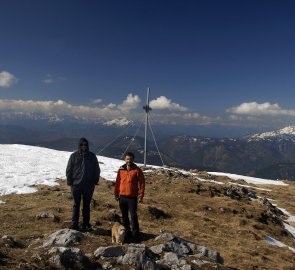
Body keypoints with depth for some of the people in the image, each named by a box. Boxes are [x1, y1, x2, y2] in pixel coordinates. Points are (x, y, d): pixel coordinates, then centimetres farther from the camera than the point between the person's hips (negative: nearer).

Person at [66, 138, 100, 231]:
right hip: (76, 185, -1)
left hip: (88, 185, 1)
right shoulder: (74, 156, -1)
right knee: (76, 205, 6)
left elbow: (97, 170, 9)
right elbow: (69, 170, 2)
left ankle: (86, 224, 19)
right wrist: (69, 181, -3)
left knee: (87, 205, 10)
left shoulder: (92, 156, 3)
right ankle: (74, 224, 14)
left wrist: (95, 181, 3)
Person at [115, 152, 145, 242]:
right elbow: (117, 182, 12)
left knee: (133, 216, -3)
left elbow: (141, 183, -4)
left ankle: (135, 235, 7)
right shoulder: (121, 170, 5)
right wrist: (116, 193, 11)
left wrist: (141, 195, -8)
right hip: (122, 197, 4)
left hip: (132, 197, -4)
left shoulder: (137, 170, -5)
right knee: (124, 216, 13)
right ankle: (127, 232, 26)